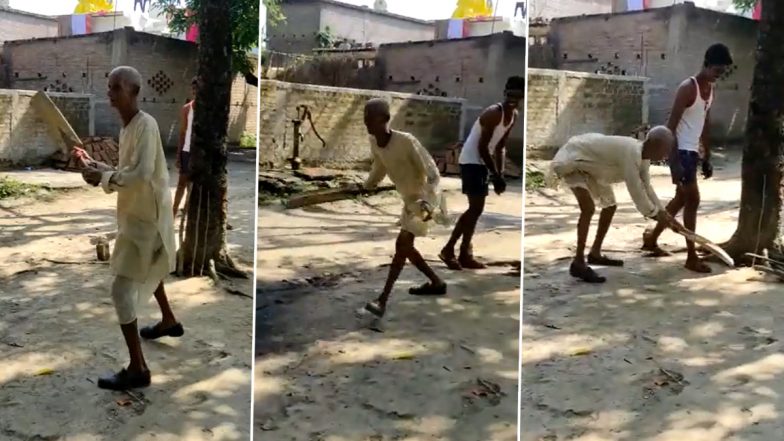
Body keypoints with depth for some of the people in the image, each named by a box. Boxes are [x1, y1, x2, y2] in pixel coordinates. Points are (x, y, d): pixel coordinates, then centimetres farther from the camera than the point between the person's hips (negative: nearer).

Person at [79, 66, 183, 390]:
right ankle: (169, 322, 54)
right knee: (146, 271, 31)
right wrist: (104, 170, 2)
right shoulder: (126, 127, 9)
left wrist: (104, 177, -22)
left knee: (122, 288, -12)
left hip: (146, 216, -10)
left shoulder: (146, 125, -21)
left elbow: (142, 173, -32)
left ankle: (137, 368, -8)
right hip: (137, 213, 10)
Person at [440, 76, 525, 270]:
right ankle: (448, 250, -7)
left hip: (482, 161, 9)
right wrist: (496, 175, -18)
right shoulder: (494, 113, -21)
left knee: (476, 209, 11)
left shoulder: (514, 116, 6)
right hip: (471, 160, -9)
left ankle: (465, 253, 17)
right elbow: (482, 146, -21)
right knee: (476, 208, -12)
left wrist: (500, 173, 6)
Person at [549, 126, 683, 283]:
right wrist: (655, 213, -18)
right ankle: (578, 263, -21)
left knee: (610, 205, 17)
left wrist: (662, 213, 6)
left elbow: (646, 187, 8)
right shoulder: (630, 153, -34)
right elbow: (635, 190, -31)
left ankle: (595, 253, 30)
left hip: (589, 163, 11)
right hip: (572, 160, -11)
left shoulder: (643, 155, -4)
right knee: (588, 208, -26)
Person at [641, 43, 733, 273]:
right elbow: (671, 125, -19)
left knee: (681, 199, 16)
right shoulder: (688, 88, -17)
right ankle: (692, 257, -2)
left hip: (693, 151, 9)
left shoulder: (710, 89, 10)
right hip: (681, 151, -9)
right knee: (692, 200, -8)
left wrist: (707, 157, 17)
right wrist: (674, 160, -24)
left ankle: (651, 238, 32)